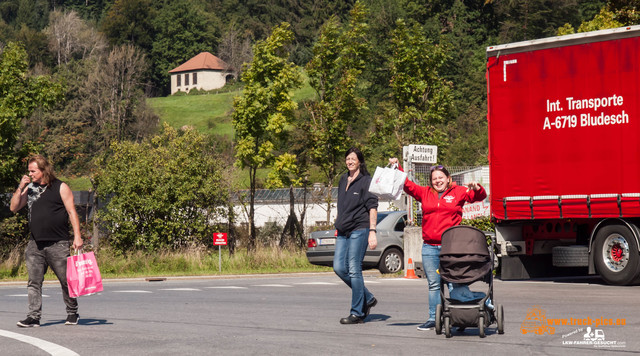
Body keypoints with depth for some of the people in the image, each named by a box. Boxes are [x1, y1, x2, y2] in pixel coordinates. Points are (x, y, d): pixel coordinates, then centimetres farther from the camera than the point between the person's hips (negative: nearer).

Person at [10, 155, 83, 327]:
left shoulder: (60, 187, -1)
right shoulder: (29, 188, 13)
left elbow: (71, 212, -3)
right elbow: (14, 208, 11)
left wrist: (77, 236, -11)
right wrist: (20, 188, -1)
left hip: (58, 244, -4)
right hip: (35, 244, 4)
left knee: (66, 281, 3)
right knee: (34, 282, -2)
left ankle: (72, 313, 19)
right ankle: (34, 316, 0)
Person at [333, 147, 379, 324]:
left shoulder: (366, 181, -5)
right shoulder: (343, 180, 16)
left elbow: (372, 208, -9)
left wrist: (372, 232, -16)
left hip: (359, 229, -7)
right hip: (343, 231, 7)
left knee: (354, 269, -9)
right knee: (339, 267, 0)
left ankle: (357, 313, -3)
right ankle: (368, 298, 17)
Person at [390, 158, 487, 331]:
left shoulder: (458, 192, 7)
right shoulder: (425, 193, 14)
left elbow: (480, 196, 4)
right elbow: (408, 185, 15)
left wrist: (476, 188, -18)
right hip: (429, 248, 3)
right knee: (433, 284, 7)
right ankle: (433, 318, 12)